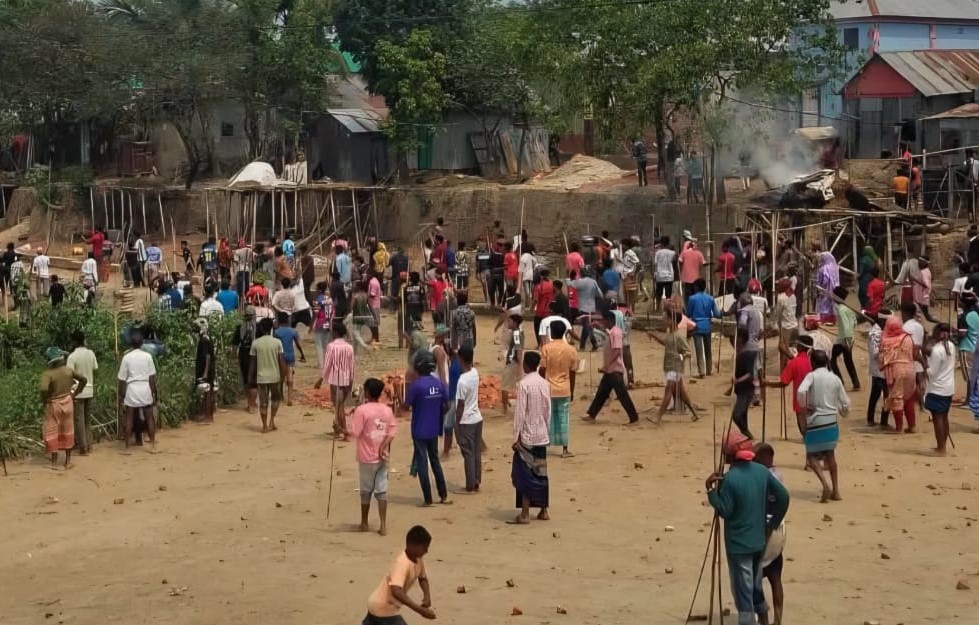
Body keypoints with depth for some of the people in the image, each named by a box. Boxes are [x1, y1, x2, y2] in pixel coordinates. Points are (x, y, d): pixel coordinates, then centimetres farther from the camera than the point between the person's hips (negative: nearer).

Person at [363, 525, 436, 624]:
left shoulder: (417, 559, -4)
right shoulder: (402, 563, -32)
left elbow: (422, 578, 16)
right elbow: (396, 591, -46)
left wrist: (427, 596, -5)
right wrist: (421, 610, -49)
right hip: (383, 609, -10)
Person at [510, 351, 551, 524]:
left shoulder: (524, 384, -14)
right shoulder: (545, 384, 5)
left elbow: (520, 412, -16)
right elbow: (548, 411, 10)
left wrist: (516, 437, -12)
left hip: (527, 436, -6)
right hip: (542, 436, 6)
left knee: (525, 474, -3)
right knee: (541, 473, 13)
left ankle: (525, 514, -5)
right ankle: (543, 511, 17)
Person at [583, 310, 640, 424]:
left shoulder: (616, 333, -17)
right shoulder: (611, 332, 12)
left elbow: (616, 351, -25)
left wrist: (606, 365, -28)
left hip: (615, 370, -10)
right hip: (609, 370, 10)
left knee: (622, 395, -6)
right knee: (601, 393, 13)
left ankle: (634, 418, -1)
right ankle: (591, 415, 20)